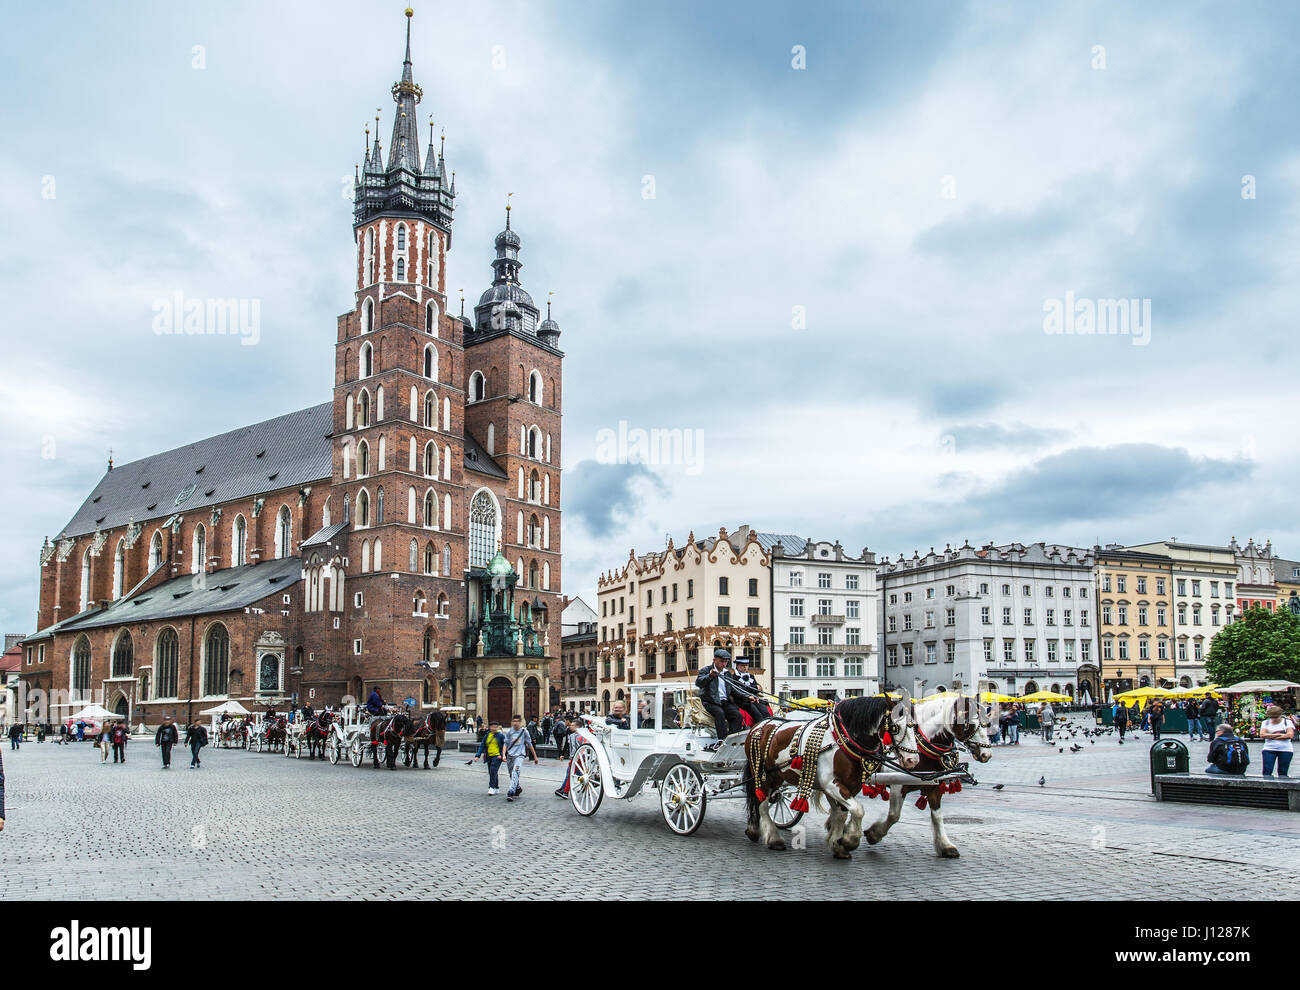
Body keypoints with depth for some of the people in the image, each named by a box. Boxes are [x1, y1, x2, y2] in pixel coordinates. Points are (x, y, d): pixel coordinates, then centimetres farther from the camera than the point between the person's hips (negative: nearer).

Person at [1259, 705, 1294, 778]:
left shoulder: (1287, 722, 5)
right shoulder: (1265, 723, 10)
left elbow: (1290, 735, -10)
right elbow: (1262, 735, -5)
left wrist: (1271, 736, -7)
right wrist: (1279, 734, -9)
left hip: (1285, 750, -1)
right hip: (1269, 749, 1)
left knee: (1282, 773, 1)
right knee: (1267, 772, -8)